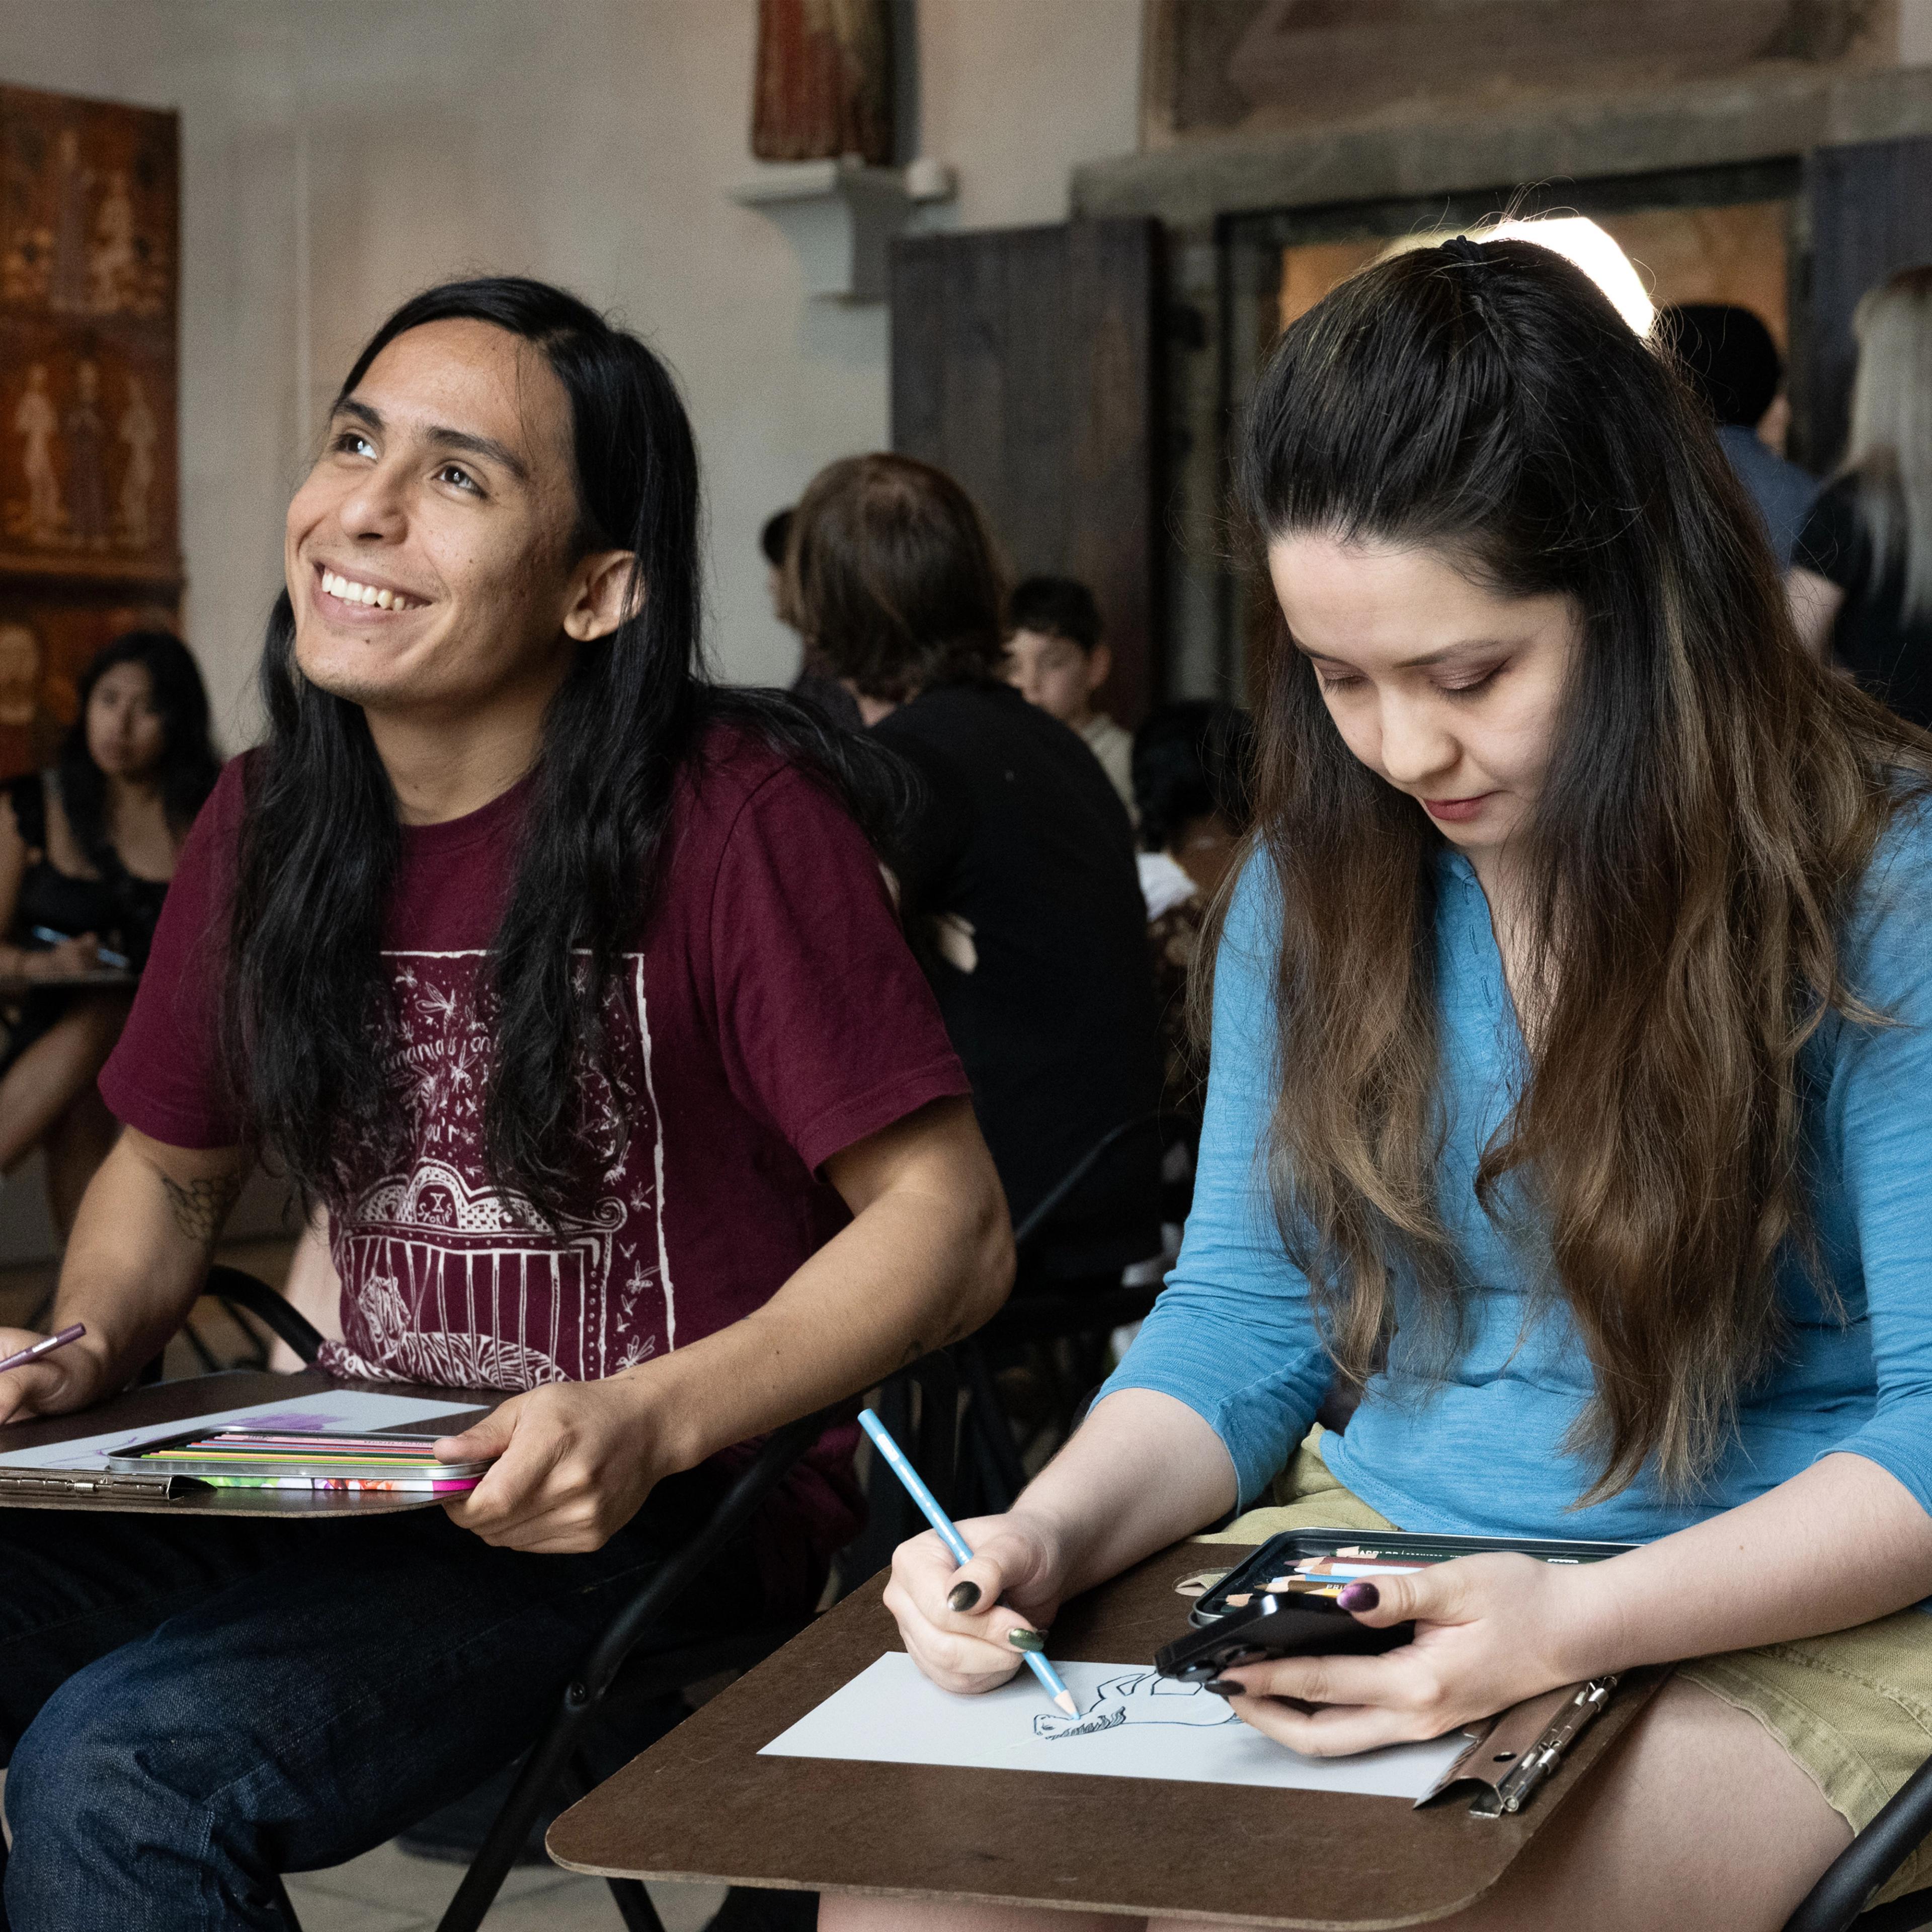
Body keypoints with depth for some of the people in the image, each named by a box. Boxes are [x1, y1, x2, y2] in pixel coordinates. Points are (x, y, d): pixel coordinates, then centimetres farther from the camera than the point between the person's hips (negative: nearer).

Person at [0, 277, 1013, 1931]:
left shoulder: (732, 819, -14)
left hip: (668, 1522, -6)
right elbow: (169, 1170, 21)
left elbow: (951, 1226, -13)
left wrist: (651, 1422, -25)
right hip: (351, 1484, 6)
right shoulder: (263, 828, 6)